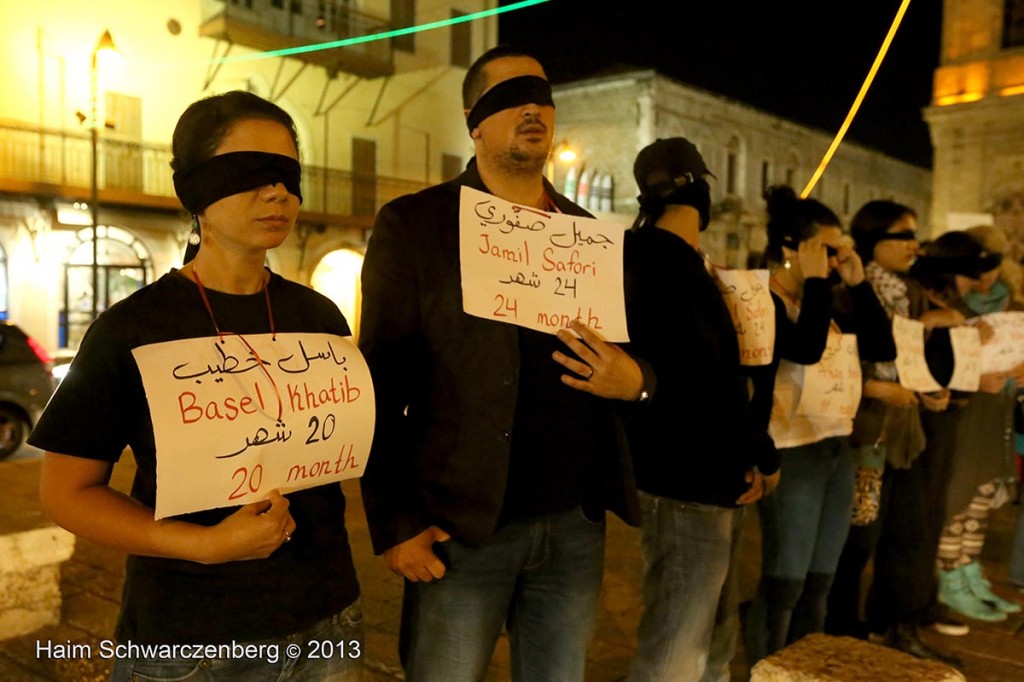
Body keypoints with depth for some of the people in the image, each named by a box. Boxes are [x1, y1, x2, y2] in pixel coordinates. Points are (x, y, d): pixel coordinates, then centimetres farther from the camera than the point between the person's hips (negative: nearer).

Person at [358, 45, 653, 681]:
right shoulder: (413, 225, -3)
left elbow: (635, 359, 16)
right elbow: (381, 390, -6)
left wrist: (635, 382, -7)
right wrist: (396, 523, -10)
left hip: (576, 527, 4)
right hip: (461, 530, -4)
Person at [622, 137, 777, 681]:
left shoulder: (647, 258, 13)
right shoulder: (675, 267, -19)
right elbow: (708, 381, -23)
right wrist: (760, 453, -11)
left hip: (665, 468, 11)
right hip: (688, 477, -11)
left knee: (669, 635, 25)